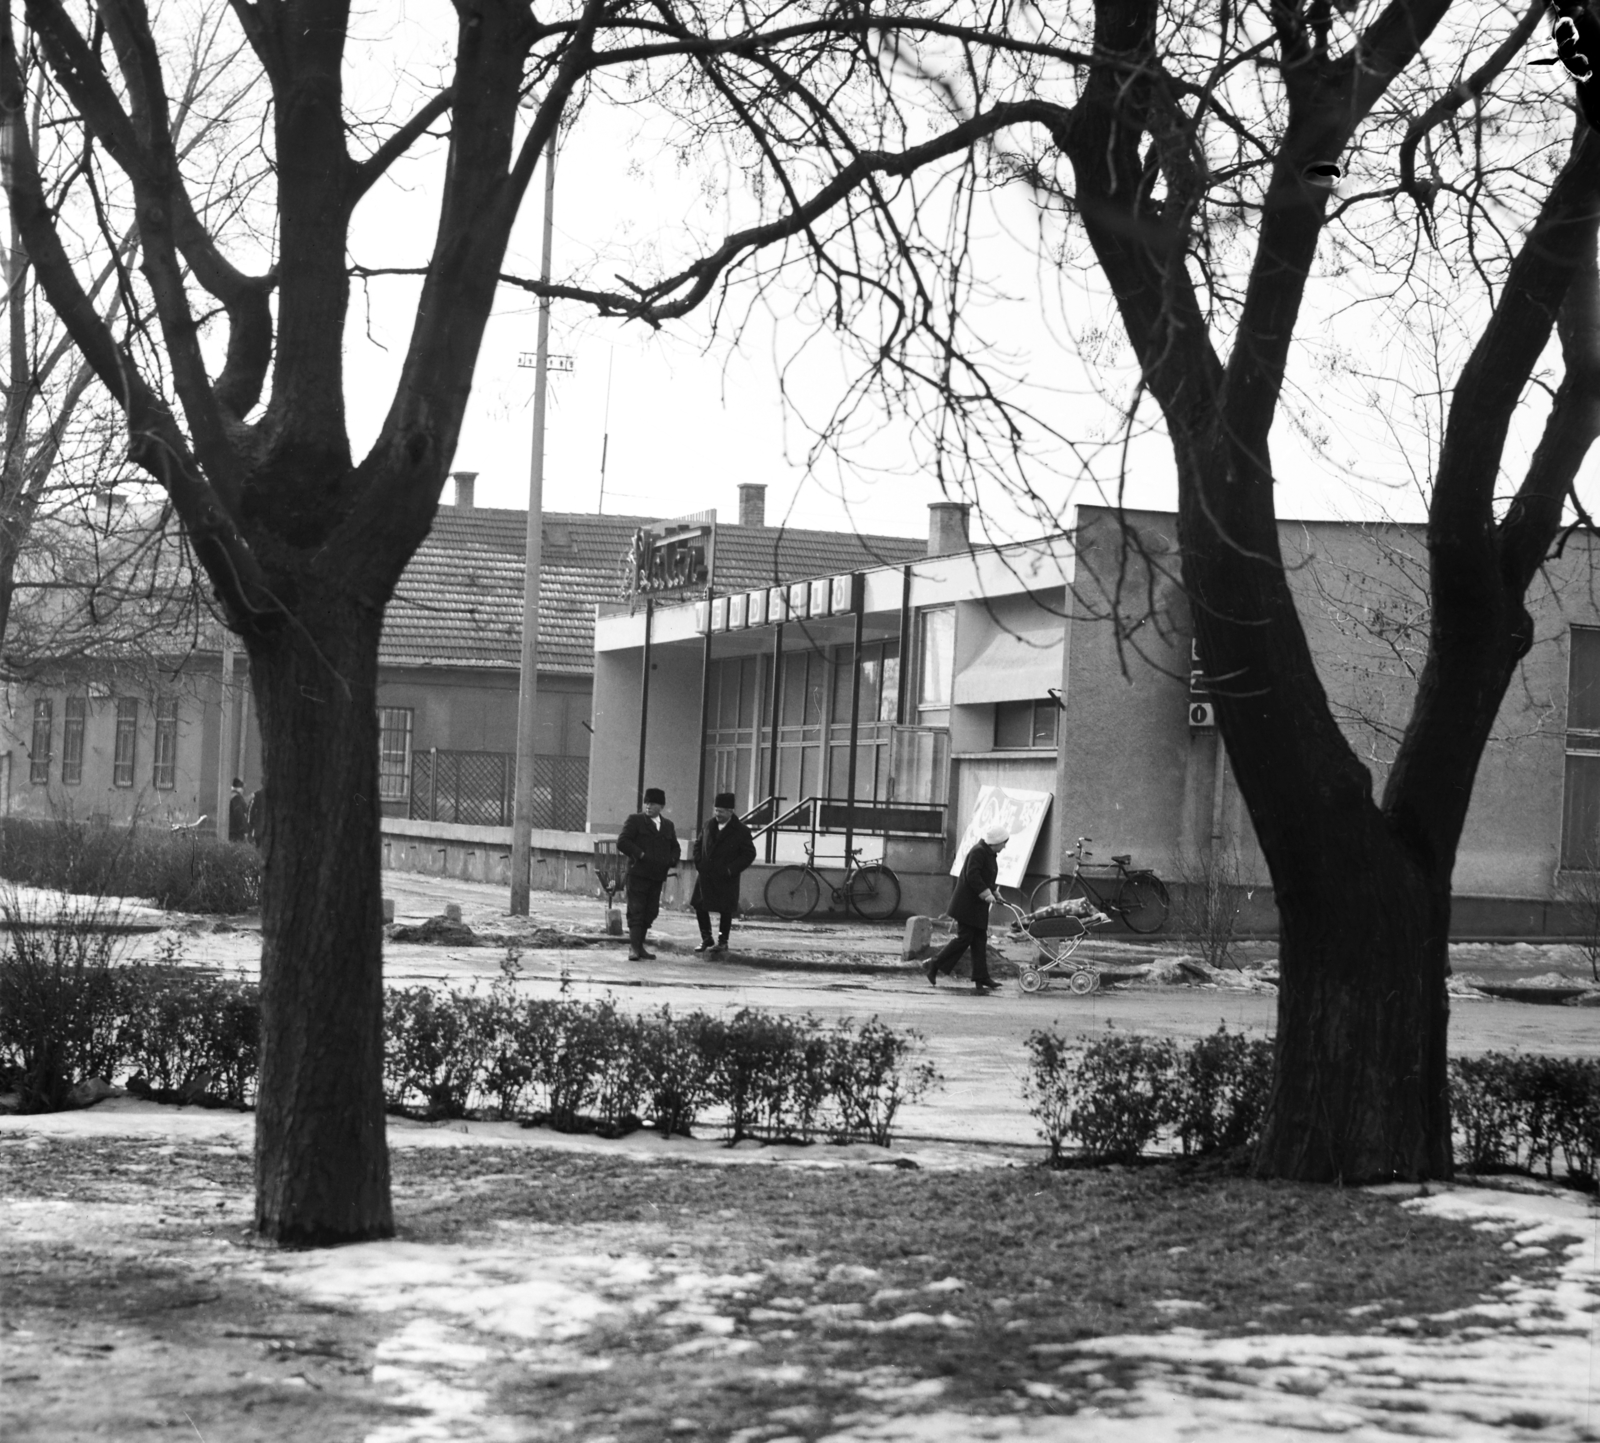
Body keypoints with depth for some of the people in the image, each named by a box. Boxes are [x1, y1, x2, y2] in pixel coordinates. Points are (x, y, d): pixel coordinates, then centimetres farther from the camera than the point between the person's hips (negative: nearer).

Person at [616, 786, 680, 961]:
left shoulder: (668, 826, 17)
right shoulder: (635, 820, 1)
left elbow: (675, 848, 23)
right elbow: (622, 842, -7)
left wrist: (672, 861, 2)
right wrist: (640, 854, -16)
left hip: (657, 875, 5)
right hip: (638, 873, -5)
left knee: (650, 913, 8)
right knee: (636, 912, -8)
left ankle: (639, 947, 17)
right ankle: (634, 948, -11)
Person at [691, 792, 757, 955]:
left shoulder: (741, 831, -8)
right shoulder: (708, 826, 7)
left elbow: (749, 854, -7)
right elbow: (698, 844, 19)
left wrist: (731, 870, -14)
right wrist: (699, 863, 4)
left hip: (725, 879, -5)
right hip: (705, 876, 5)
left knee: (725, 910, 2)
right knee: (699, 906, 5)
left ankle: (722, 941, 14)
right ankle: (706, 939, 19)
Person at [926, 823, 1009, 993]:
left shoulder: (990, 854, 15)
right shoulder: (978, 852, -16)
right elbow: (972, 875, -24)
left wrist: (994, 893, 11)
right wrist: (986, 893, -24)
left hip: (978, 905, 10)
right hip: (967, 903, -10)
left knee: (980, 940, 7)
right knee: (964, 938, -8)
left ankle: (981, 978, 8)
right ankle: (933, 967, 1)